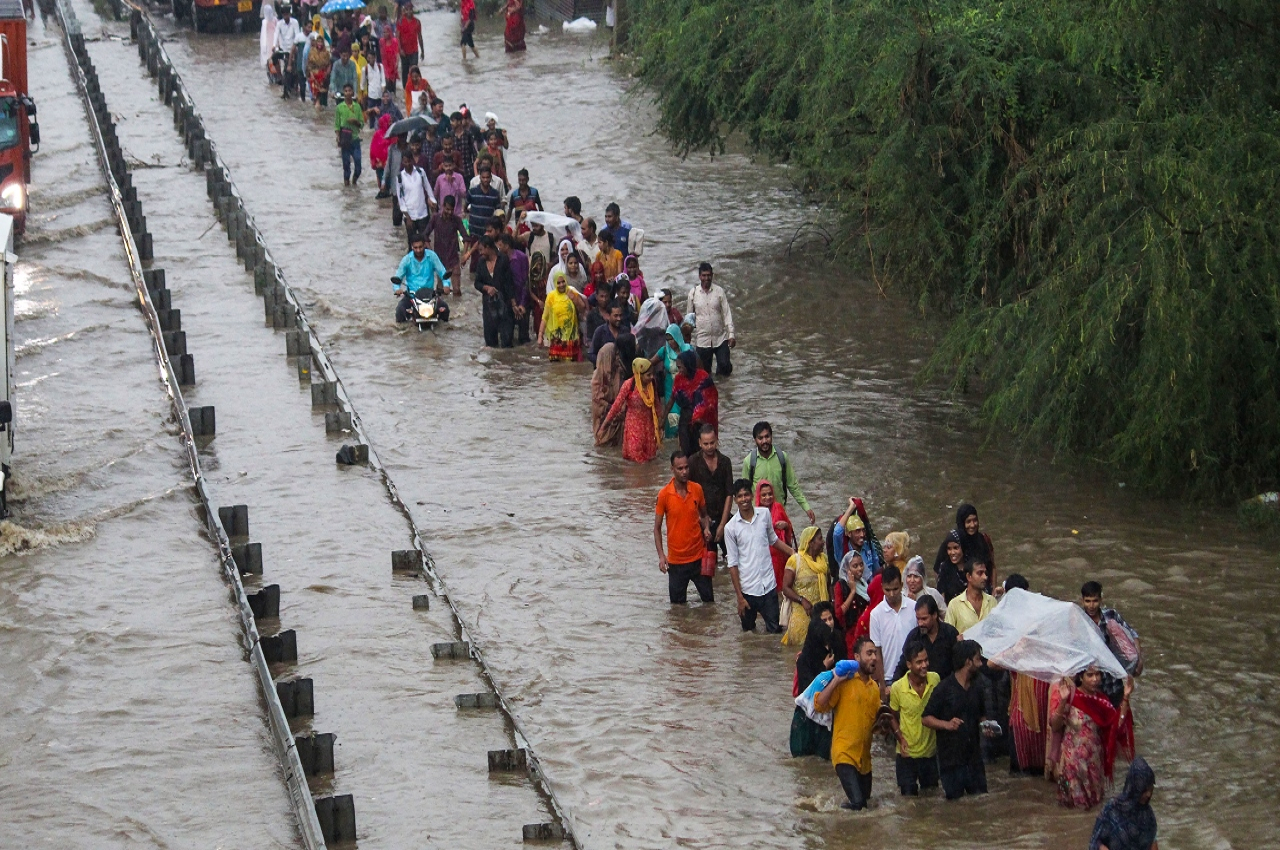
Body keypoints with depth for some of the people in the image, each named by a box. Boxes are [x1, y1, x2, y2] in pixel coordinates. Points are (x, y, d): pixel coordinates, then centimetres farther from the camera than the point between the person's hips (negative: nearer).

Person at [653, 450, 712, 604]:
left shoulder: (697, 489, -3)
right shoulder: (664, 494, -11)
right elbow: (657, 528, -3)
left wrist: (706, 529, -8)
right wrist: (661, 555, -12)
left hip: (699, 556, 2)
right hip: (676, 559, -2)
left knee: (708, 598, 9)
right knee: (677, 603, 6)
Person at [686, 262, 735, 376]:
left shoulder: (719, 291, -2)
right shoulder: (693, 293, 0)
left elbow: (727, 313, -1)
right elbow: (689, 316, 8)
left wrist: (731, 334, -9)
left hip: (720, 338, 0)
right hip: (702, 340, 0)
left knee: (724, 366, -7)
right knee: (704, 371, 4)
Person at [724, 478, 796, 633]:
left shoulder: (764, 515, 1)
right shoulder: (731, 527, -8)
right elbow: (733, 564, -5)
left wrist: (792, 552, 5)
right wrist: (739, 597, -6)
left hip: (768, 585, 2)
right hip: (747, 589, -2)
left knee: (775, 629, -1)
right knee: (748, 631, 12)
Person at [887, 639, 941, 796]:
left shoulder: (935, 679, -10)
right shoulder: (897, 688, -17)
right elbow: (893, 716, 0)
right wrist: (900, 738, -14)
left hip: (931, 752, 3)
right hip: (907, 754, -2)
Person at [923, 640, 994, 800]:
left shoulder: (976, 689, 12)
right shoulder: (944, 689, -8)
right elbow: (926, 719, -8)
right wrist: (946, 724, -25)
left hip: (974, 757, 6)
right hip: (951, 759, -6)